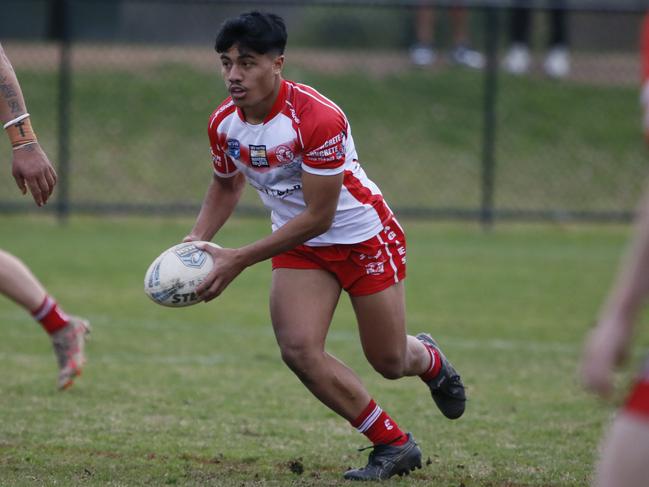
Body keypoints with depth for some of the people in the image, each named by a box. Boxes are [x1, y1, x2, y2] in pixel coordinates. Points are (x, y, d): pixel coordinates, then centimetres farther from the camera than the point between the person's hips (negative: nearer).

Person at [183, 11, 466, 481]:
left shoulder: (318, 118, -32)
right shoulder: (224, 123, -11)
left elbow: (318, 216, -29)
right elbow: (226, 185, 11)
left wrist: (239, 260, -30)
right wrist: (197, 241, -7)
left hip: (364, 235, -5)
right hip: (299, 244, 5)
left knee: (389, 362, 4)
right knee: (298, 349, -16)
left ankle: (428, 359, 46)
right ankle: (394, 443, 2)